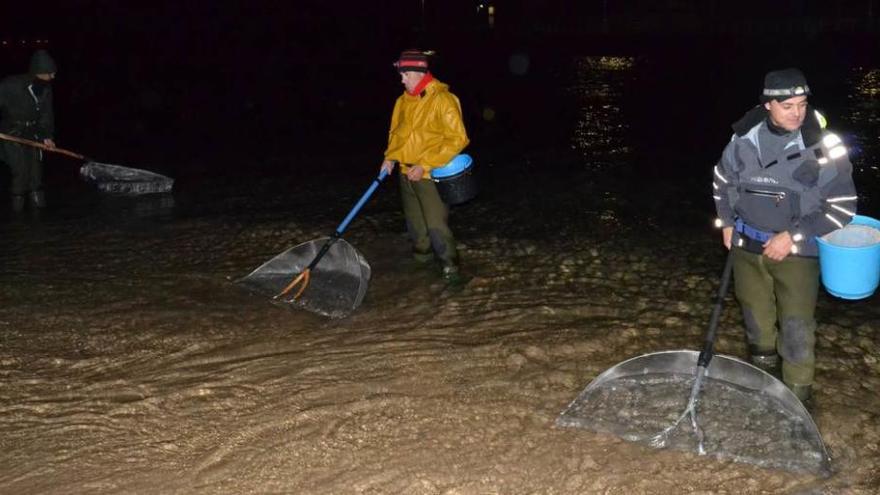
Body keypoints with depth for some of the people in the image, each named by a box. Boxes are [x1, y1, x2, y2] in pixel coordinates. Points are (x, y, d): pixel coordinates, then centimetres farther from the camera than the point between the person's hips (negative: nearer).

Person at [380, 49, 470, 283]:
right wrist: (391, 157, 2)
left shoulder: (442, 99, -16)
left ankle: (450, 265, 5)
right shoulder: (403, 101, 6)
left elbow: (457, 139, -17)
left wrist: (425, 165, -19)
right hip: (407, 173, 7)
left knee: (436, 224, -9)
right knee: (415, 221, 17)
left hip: (431, 174, -7)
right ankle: (422, 256, 34)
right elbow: (395, 132, 21)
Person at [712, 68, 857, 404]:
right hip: (747, 247, 4)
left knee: (796, 328, -3)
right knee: (757, 319, 19)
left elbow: (842, 207, -13)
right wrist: (727, 222, 9)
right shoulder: (745, 138, -6)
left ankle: (797, 397, 14)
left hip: (797, 251, -4)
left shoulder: (823, 145, -17)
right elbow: (722, 178, 14)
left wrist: (794, 236, -17)